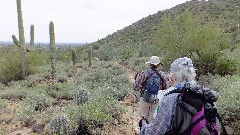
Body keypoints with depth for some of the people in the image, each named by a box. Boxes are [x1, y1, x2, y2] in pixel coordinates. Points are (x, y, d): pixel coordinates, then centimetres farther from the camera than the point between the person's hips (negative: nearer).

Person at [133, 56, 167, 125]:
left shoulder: (144, 73, -8)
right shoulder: (162, 75, -1)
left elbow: (136, 87, -8)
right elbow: (165, 89, 3)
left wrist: (137, 77, 7)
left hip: (145, 99, -2)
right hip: (157, 101, 2)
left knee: (144, 119, 10)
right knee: (153, 120, 12)